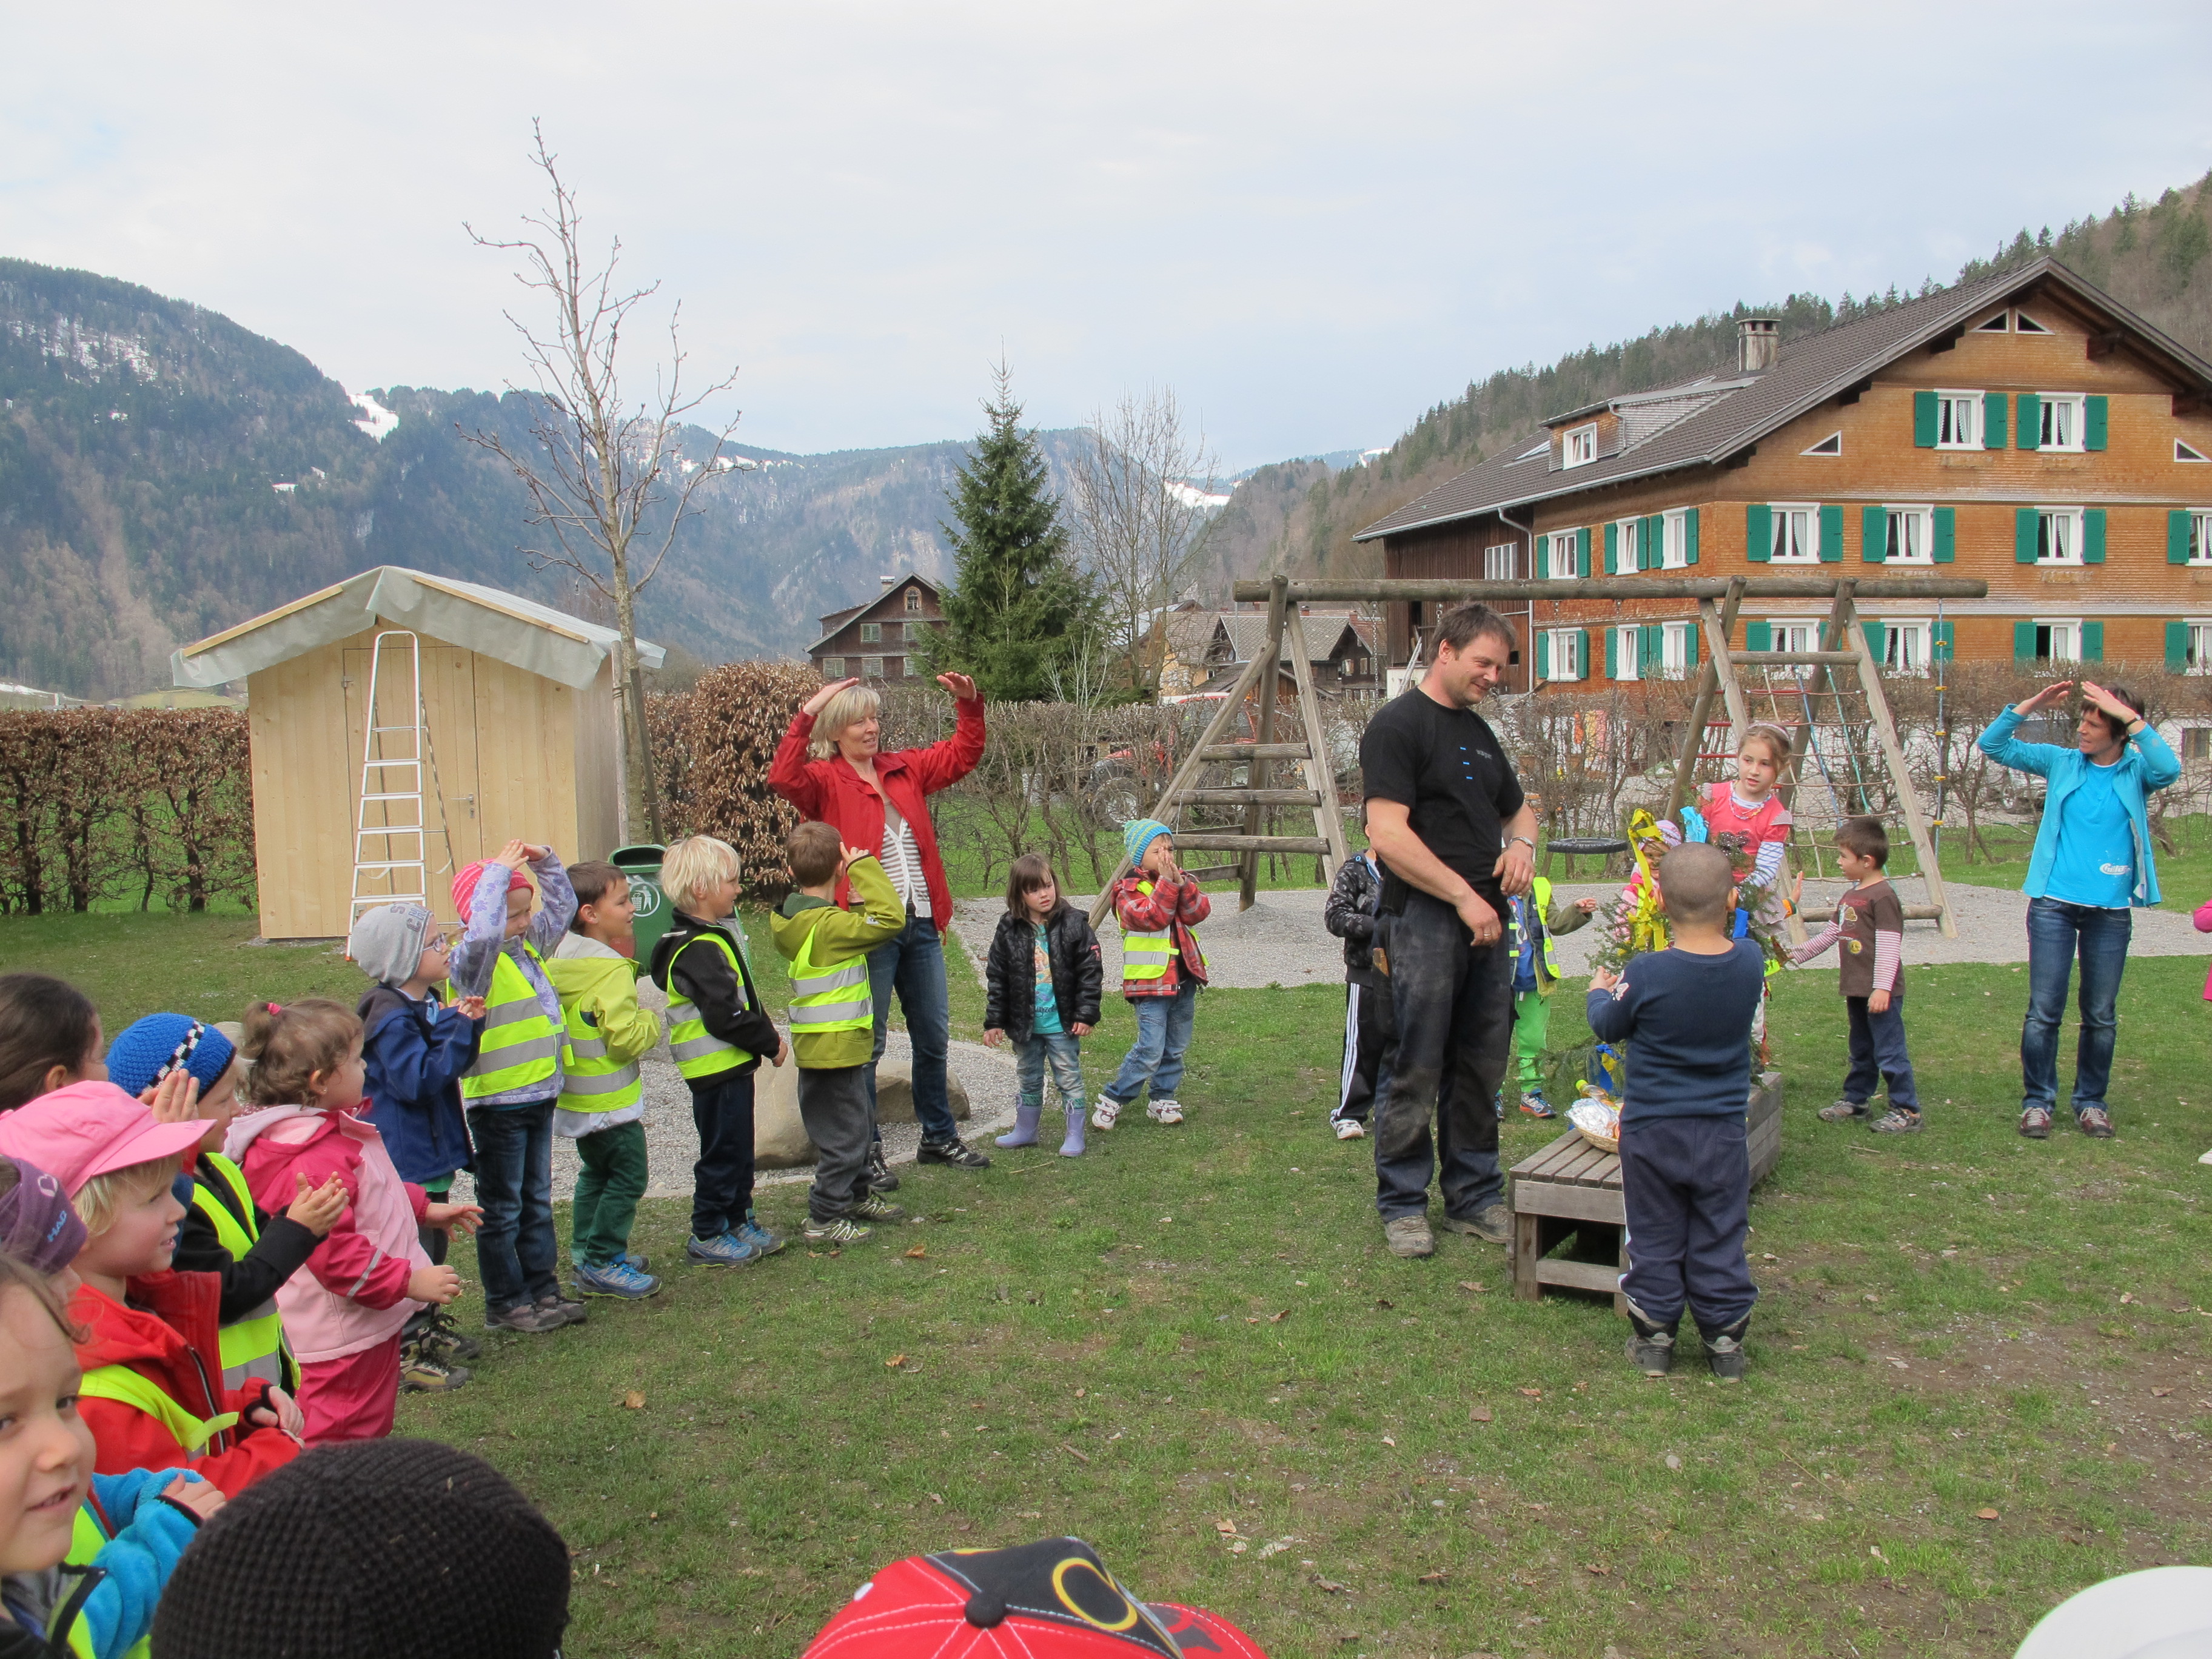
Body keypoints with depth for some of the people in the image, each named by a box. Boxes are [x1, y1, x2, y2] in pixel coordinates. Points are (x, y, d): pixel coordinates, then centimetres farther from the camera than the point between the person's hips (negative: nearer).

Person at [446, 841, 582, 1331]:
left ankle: (543, 1290, 27)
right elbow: (483, 930, -40)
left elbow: (562, 908, 19)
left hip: (539, 1097, 8)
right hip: (497, 1103, -8)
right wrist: (499, 871, -31)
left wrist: (545, 861, 4)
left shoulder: (529, 946, 8)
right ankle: (504, 1304, 15)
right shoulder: (472, 960, -17)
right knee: (502, 1208, 5)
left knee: (536, 1200, 17)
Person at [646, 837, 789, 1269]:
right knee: (723, 1151, 1)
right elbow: (726, 1016, -27)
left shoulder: (715, 935, 11)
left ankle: (739, 1220, 32)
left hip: (733, 1063, 10)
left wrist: (765, 1031, 10)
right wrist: (770, 1042, -16)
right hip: (717, 1068, -10)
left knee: (738, 1147, 19)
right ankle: (708, 1237, 12)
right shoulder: (699, 950, -23)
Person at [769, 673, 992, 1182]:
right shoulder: (825, 782, -6)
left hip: (920, 925, 6)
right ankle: (865, 1152, 13)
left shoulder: (905, 770, 11)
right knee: (867, 1044, 1)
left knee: (934, 1036, 15)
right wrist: (807, 714, -32)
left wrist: (968, 703, 4)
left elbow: (963, 753, 19)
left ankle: (939, 1137, 31)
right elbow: (783, 777, -26)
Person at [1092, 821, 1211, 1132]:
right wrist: (1166, 882, -26)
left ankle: (1162, 1100, 25)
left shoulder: (1182, 880, 11)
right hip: (1150, 982, -6)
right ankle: (1112, 1100, 3)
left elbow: (1199, 912, -6)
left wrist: (1181, 883, -20)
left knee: (1176, 1047, 12)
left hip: (1184, 979, 7)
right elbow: (1152, 917, -23)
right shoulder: (1129, 889, -7)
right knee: (1151, 1048, -10)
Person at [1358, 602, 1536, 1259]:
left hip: (1486, 920, 8)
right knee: (1417, 1072, -2)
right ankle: (1402, 1205, 10)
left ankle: (1474, 1197, 23)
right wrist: (1464, 896, -16)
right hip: (1425, 921, -8)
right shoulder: (1398, 724, -7)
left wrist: (1523, 842, 8)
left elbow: (1517, 808, 32)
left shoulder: (1479, 731, 19)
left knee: (1481, 1068, 12)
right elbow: (1388, 836, -17)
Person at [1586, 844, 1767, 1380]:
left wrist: (1599, 991, 17)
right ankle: (1725, 1340, 21)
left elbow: (1609, 1027, -3)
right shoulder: (1751, 962, -10)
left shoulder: (1646, 973, -19)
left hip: (1651, 1130, -2)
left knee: (1654, 1239, 11)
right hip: (1723, 1133, 2)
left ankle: (1654, 1338, 19)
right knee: (1720, 1240, 13)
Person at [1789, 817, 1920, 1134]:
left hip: (1881, 992, -10)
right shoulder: (1851, 896, 15)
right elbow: (1830, 934, 24)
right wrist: (1796, 954, 23)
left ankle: (1907, 1110, 3)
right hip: (1856, 989, 10)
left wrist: (1881, 988, -23)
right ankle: (1855, 1101, 27)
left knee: (1889, 1050, -5)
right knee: (1861, 1051, 18)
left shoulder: (1883, 896, -15)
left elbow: (1888, 946, -20)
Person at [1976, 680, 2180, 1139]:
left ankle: (2091, 1101, 24)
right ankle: (2037, 1101, 11)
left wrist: (2131, 718, -23)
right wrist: (2032, 705, -9)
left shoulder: (2137, 771, 0)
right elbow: (1992, 744, 2)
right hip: (2054, 905, 0)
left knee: (2101, 1015, 10)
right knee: (2044, 1011, 0)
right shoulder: (2062, 763, 4)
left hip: (2111, 911, 0)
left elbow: (2169, 769, -24)